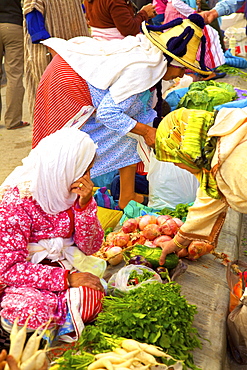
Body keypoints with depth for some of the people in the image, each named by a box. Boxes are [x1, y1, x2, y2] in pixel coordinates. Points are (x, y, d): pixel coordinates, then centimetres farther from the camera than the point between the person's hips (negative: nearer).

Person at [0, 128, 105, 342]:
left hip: (66, 267, 5)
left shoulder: (78, 192, -1)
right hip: (24, 280, -4)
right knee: (28, 308, -37)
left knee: (93, 294, -28)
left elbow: (90, 248, -2)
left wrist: (84, 205, -20)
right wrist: (66, 278, -28)